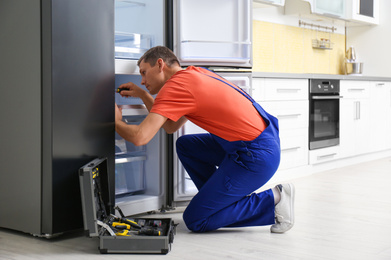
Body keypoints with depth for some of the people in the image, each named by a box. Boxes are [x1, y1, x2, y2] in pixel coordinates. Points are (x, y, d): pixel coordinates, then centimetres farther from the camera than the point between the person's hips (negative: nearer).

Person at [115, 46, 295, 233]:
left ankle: (271, 201, -1)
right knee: (185, 145, 22)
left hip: (255, 157, -9)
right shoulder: (195, 74, 15)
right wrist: (143, 95, 22)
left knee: (194, 221, 1)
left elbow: (140, 137, -20)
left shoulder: (175, 85, -13)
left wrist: (117, 121, 0)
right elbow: (171, 127, 25)